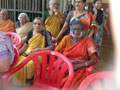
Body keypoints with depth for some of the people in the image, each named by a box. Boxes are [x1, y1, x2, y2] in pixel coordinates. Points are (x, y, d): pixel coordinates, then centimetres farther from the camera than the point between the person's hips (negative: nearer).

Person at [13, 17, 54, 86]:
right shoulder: (31, 32, 10)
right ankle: (19, 81, 3)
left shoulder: (46, 33, -5)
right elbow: (25, 45, 13)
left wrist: (37, 49, -19)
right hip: (27, 54, 5)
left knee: (29, 65, -32)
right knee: (18, 64, -17)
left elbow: (51, 47, -12)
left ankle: (29, 79, -8)